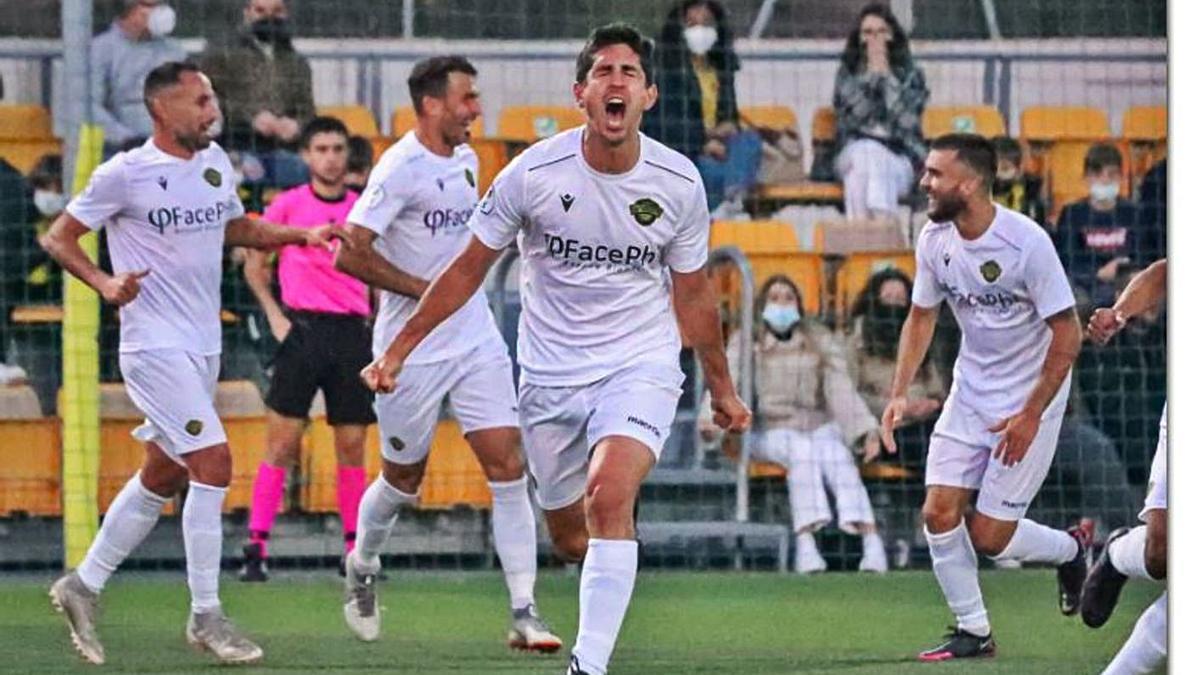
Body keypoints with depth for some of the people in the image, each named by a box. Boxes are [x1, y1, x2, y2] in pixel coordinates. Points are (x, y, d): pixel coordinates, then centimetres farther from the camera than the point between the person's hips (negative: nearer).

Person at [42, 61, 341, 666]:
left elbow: (235, 227, 26)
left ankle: (83, 585, 28)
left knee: (165, 476, 14)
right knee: (213, 463, -15)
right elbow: (59, 237, -5)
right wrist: (105, 284, -22)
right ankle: (205, 616, -8)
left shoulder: (215, 162, 9)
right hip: (155, 345, -8)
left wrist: (302, 235, 11)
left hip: (203, 345, 8)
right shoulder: (126, 174, -11)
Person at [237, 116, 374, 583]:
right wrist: (274, 316, -2)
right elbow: (254, 265, 9)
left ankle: (356, 549, 10)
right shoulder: (288, 205, 3)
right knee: (282, 443, -6)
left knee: (352, 447, 4)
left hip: (353, 333, 3)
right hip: (303, 329, -3)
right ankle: (256, 548, -5)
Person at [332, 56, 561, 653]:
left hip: (477, 341, 6)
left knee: (508, 468, -6)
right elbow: (351, 253, -22)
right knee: (404, 479, 9)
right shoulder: (401, 167, -16)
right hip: (412, 351, -6)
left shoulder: (466, 160, 9)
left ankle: (524, 613, -7)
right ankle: (362, 568, 40)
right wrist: (424, 290, -19)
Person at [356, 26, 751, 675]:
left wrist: (721, 389, 17)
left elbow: (692, 295, 9)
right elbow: (468, 268, 1)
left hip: (641, 366, -1)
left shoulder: (678, 183, -6)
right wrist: (397, 349, 1)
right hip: (549, 374, 1)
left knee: (608, 501, -26)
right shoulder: (534, 172, -11)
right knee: (569, 540, 6)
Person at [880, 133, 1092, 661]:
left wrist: (1031, 416, -17)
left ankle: (1072, 549, 25)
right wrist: (900, 393, 1)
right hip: (970, 394, 6)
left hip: (1030, 399, -6)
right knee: (939, 512, -6)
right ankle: (973, 632, 9)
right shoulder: (934, 240, -5)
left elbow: (1067, 333, -17)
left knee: (988, 535, -6)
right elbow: (922, 316, 11)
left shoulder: (1027, 242, -23)